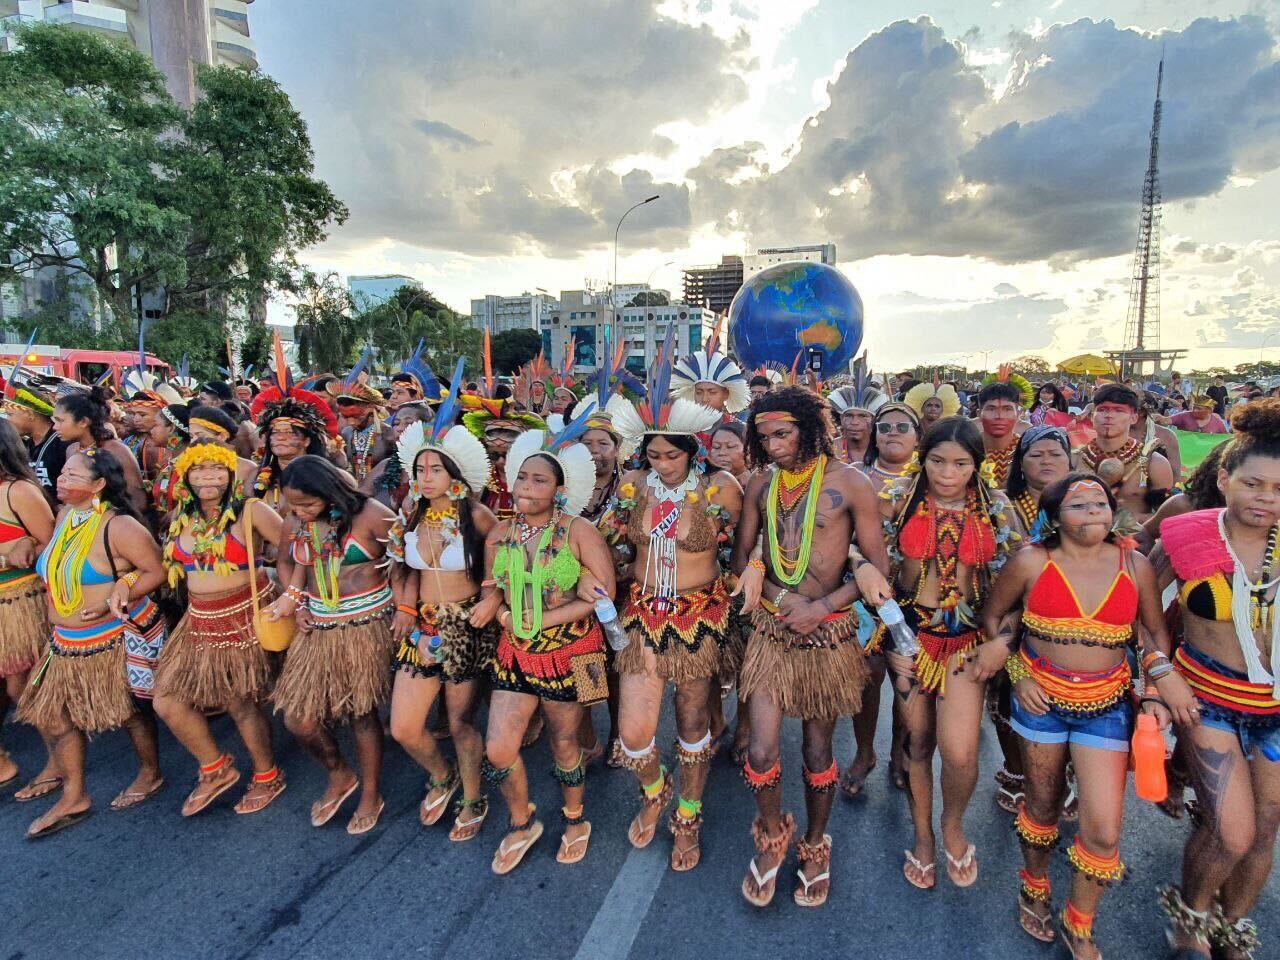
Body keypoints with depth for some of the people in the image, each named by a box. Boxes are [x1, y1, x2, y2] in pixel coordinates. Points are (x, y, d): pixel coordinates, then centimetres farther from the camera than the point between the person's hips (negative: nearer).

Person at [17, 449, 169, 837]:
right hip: (68, 642, 8)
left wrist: (113, 599, -28)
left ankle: (150, 774, 31)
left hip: (118, 637, -8)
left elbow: (158, 571, -20)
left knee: (130, 711, 8)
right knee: (50, 714, 12)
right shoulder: (64, 516, 4)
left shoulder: (118, 526, -19)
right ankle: (73, 797, 28)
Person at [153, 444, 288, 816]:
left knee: (241, 703, 3)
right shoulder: (181, 516, 6)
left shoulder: (249, 512, -14)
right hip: (200, 621, 7)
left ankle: (268, 777, 27)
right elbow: (165, 562, 18)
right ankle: (216, 768, 29)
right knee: (167, 700, 7)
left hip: (244, 618, -7)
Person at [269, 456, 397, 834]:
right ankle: (339, 776, 35)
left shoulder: (370, 516, -16)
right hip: (318, 629, 5)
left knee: (362, 714, 7)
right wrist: (295, 603, 7)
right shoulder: (295, 523, 2)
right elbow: (285, 562, 20)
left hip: (367, 628, -5)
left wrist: (401, 610, -10)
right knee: (298, 720, 5)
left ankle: (371, 795, 31)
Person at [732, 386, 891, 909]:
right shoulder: (761, 484, 1)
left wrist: (820, 607, -15)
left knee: (818, 750, 12)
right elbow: (742, 556, 7)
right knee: (762, 751, -2)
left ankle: (814, 845, 39)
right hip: (772, 629, 2)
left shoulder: (849, 484, -9)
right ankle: (772, 834, 29)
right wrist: (783, 598, -8)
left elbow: (877, 566, -7)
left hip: (829, 631, -2)